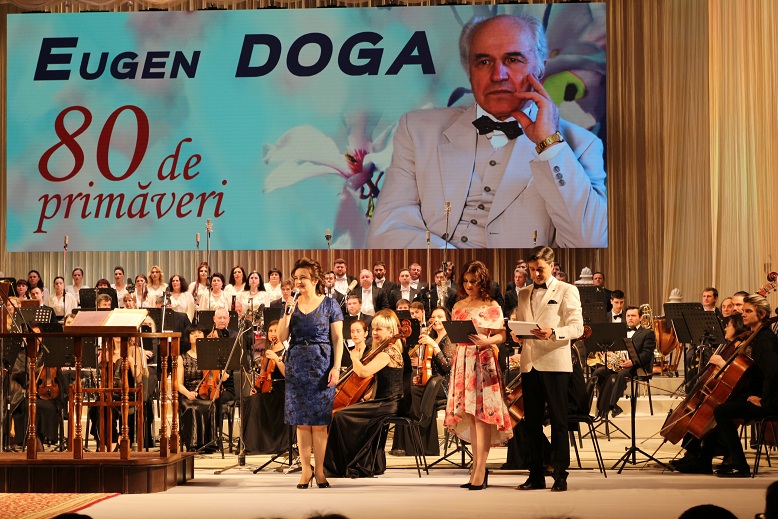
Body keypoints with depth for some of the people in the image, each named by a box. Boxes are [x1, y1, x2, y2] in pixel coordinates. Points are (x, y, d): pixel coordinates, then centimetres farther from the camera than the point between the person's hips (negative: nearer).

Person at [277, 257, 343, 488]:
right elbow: (281, 337, 1)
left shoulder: (329, 304, 0)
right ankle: (306, 470, 9)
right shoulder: (292, 305, 9)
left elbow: (337, 339, -2)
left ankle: (319, 471, 4)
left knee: (319, 422, -2)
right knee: (302, 422, 3)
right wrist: (288, 312, -10)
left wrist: (336, 367, -12)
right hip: (296, 366, 3)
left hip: (321, 366, -3)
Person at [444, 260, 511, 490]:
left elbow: (501, 336, -2)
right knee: (469, 415, 4)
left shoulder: (492, 307, 1)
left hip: (483, 361, -5)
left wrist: (487, 341, -21)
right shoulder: (458, 306, 16)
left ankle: (480, 471, -12)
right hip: (462, 361, 5)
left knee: (481, 414, -10)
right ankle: (477, 468, 9)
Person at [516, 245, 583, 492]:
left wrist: (553, 332, -24)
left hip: (555, 363, -5)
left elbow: (576, 328, -7)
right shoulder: (524, 294, 18)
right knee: (532, 421, 6)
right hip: (529, 363, 5)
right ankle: (536, 475, 11)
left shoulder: (567, 291, 2)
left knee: (558, 421, -3)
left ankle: (560, 476, 1)